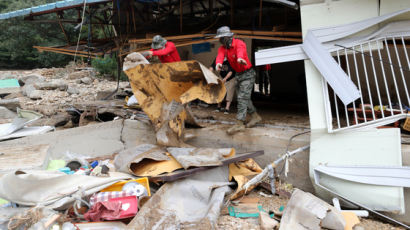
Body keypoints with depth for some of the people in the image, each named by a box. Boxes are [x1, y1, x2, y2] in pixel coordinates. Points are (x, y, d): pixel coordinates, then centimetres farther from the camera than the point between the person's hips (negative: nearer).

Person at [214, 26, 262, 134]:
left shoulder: (239, 43, -19)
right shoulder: (222, 48, -1)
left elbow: (241, 51, -44)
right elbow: (220, 55, -24)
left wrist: (240, 58, -68)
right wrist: (218, 63, -49)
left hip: (247, 74, -8)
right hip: (238, 75, 8)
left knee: (242, 98, -13)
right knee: (244, 98, 14)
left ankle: (239, 123, -13)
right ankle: (255, 116, 29)